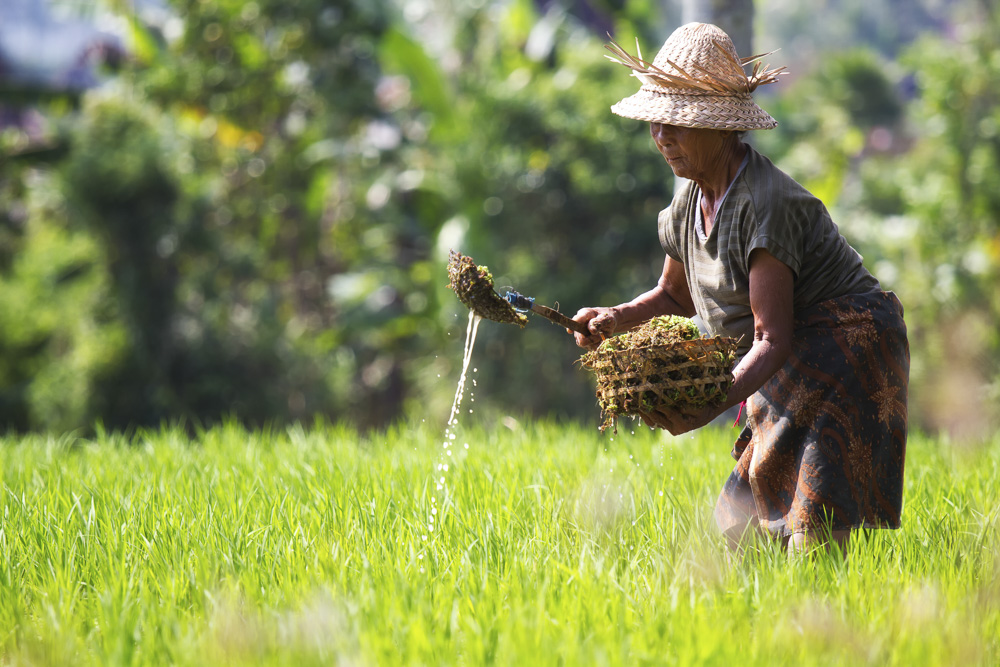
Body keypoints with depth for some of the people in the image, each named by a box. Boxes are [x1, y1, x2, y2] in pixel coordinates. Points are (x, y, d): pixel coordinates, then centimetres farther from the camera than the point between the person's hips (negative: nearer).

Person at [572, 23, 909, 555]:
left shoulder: (768, 203, -25)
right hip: (790, 369, 9)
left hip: (847, 348, -9)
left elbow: (772, 339, -27)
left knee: (817, 532, -16)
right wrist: (618, 319, 1)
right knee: (744, 525, 6)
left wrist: (718, 401, -41)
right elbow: (675, 295, 21)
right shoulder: (689, 202, 2)